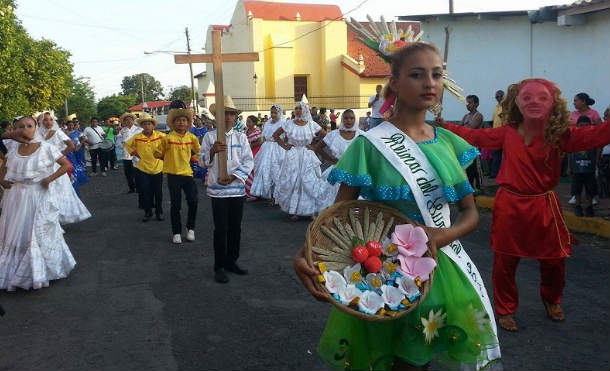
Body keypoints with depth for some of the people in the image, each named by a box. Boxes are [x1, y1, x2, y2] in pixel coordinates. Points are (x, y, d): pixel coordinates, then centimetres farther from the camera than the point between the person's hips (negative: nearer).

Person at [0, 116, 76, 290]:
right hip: (16, 198, 4)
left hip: (39, 196, -4)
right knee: (16, 234, 13)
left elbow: (67, 165, -9)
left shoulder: (46, 148, -8)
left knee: (39, 234, 2)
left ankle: (39, 273, 17)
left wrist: (50, 179, -16)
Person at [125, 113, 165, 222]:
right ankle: (147, 212, 18)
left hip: (158, 168, 0)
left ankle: (159, 212, 21)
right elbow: (127, 145, 14)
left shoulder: (160, 135, -6)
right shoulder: (136, 137, -3)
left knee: (158, 192, 7)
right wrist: (134, 153, 3)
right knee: (145, 192, 4)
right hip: (143, 169, 1)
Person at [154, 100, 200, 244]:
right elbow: (158, 154, 2)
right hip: (173, 174, -2)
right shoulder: (168, 138, -7)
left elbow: (198, 151, 19)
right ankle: (176, 232, 18)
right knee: (175, 204, 3)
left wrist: (190, 157, 8)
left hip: (187, 173, 3)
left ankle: (190, 228, 18)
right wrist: (171, 159, 2)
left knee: (193, 201, -4)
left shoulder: (192, 137, 3)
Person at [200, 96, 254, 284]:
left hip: (238, 188, 3)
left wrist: (233, 176, -12)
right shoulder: (210, 136, 0)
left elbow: (249, 161, 1)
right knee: (221, 229, -1)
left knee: (235, 228, 10)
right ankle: (219, 267, 10)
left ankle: (231, 261, 25)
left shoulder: (241, 137, 6)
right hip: (218, 189, -3)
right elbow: (203, 161, -4)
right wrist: (212, 150, -24)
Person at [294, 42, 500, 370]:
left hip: (443, 268, 5)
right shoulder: (370, 145, -12)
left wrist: (444, 236, -17)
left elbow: (470, 213, 5)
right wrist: (306, 255, -31)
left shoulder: (449, 143, 2)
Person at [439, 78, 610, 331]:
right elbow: (475, 136, 6)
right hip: (510, 205, 0)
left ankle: (552, 300, 46)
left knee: (554, 260, 15)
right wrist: (442, 125, 5)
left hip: (544, 207, 0)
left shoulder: (560, 135, -10)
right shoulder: (507, 133, -4)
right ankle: (505, 309, 29)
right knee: (505, 262, 7)